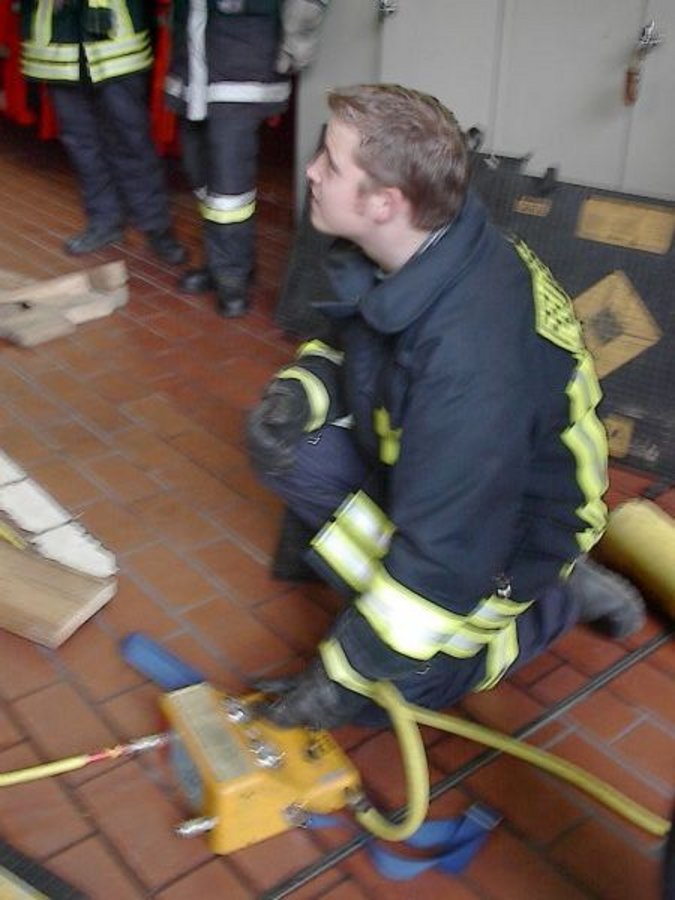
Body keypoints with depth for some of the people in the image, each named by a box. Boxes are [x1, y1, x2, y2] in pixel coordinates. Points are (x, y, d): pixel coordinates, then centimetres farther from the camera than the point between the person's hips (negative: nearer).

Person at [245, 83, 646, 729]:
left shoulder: (473, 353, -40)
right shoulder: (408, 255, -14)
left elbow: (447, 549, -34)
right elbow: (353, 349, 8)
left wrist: (347, 674, -24)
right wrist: (302, 387, -16)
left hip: (507, 522, -7)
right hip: (414, 465, 7)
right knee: (281, 446, -10)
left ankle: (556, 596, 6)